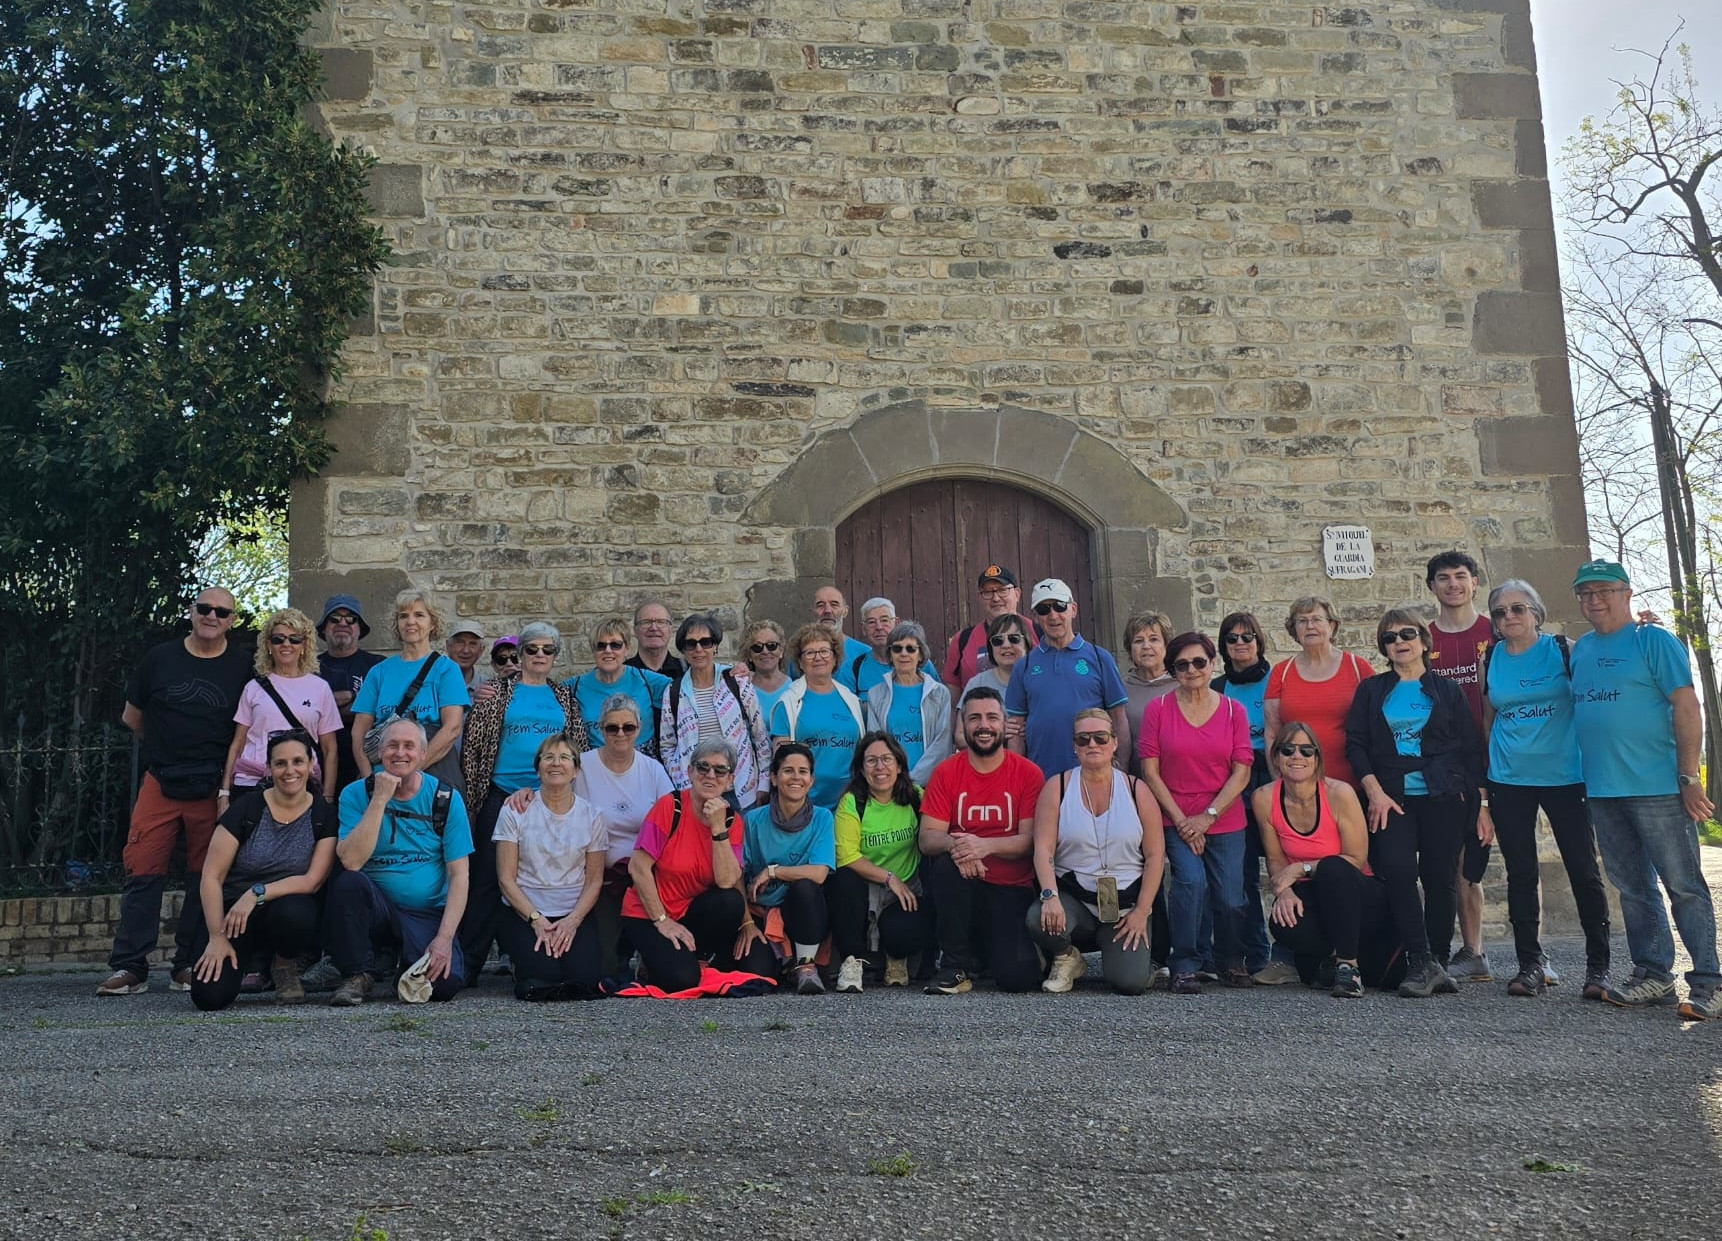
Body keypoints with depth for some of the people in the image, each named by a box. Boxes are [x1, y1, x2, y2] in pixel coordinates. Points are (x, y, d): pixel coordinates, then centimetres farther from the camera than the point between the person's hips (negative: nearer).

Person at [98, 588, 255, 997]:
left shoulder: (243, 666, 3)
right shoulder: (159, 658, 6)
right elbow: (132, 717, 17)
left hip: (214, 790, -1)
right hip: (160, 783, 1)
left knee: (205, 878, 3)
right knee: (143, 871, -4)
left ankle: (189, 965, 11)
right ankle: (129, 967, 3)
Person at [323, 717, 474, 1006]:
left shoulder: (446, 799, -1)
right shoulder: (357, 794, -2)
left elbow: (459, 876, -3)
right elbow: (351, 862, -18)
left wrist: (445, 937, -15)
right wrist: (380, 800, -19)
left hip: (428, 914, 0)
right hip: (375, 909, 0)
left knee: (447, 983, -26)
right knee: (347, 881, -32)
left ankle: (409, 959, 11)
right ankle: (359, 974, -11)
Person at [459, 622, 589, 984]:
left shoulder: (565, 698, 13)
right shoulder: (500, 692, 5)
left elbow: (579, 747, 15)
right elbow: (472, 743, 3)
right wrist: (472, 793, -2)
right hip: (503, 795, -2)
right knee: (488, 878, -3)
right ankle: (468, 962, 2)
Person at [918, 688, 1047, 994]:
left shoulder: (1028, 773, -2)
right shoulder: (946, 772, 1)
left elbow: (1030, 839, -10)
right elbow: (927, 838, -6)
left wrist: (985, 845, -29)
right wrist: (954, 844, -30)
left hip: (1012, 890, -1)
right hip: (962, 885, 1)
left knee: (1018, 977, -20)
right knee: (946, 863, -34)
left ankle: (994, 947, 19)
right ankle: (956, 965, -15)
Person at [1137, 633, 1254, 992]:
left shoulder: (1234, 711, 4)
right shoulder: (1158, 709, 0)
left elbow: (1241, 772, 0)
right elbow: (1150, 771, -3)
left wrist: (1208, 815, -10)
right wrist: (1181, 821, -9)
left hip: (1225, 821, 1)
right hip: (1174, 819, -1)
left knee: (1230, 899, -5)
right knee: (1191, 881, -22)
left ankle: (1230, 962, 25)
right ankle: (1185, 967, -6)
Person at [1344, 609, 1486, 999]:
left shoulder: (1446, 690, 10)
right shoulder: (1371, 691, 13)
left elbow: (1472, 748, 9)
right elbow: (1355, 743, 6)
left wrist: (1483, 804, 2)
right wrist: (1374, 791, -7)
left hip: (1443, 797, 0)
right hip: (1391, 798, 0)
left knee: (1439, 879, -2)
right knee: (1398, 871, -18)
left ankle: (1435, 962, 11)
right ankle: (1423, 963, -16)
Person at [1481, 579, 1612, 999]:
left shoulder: (1563, 650, -2)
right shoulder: (1491, 659, 6)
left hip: (1564, 775, -2)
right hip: (1509, 780, 2)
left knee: (1583, 870, -1)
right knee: (1521, 873, 5)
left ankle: (1598, 965, 10)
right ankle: (1529, 964, 12)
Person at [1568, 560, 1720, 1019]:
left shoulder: (1654, 641, -5)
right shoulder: (1580, 650, 14)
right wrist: (1585, 777, 15)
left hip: (1657, 788, -7)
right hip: (1602, 791, 7)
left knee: (1684, 886, -2)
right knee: (1633, 889, 12)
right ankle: (1653, 976, 21)